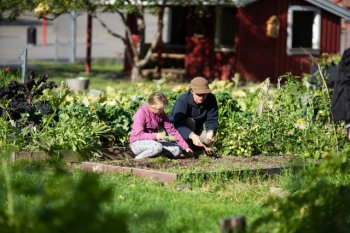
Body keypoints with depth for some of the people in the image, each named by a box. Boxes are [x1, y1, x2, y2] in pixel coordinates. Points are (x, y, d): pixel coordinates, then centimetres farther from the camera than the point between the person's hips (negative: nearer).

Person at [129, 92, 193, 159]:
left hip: (153, 141, 7)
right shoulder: (141, 113, -17)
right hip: (137, 143, -7)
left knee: (177, 150, -11)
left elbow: (172, 130, 2)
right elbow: (139, 134, -24)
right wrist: (155, 136, -40)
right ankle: (139, 158, -16)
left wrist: (185, 147, -4)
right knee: (158, 147, -38)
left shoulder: (161, 114, 2)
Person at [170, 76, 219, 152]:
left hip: (196, 130, 4)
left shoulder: (211, 99, -17)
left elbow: (212, 120, -19)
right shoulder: (182, 101, -30)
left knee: (208, 140, -23)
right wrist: (192, 136, -57)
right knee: (190, 121, -33)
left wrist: (210, 132, -43)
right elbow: (178, 123, -41)